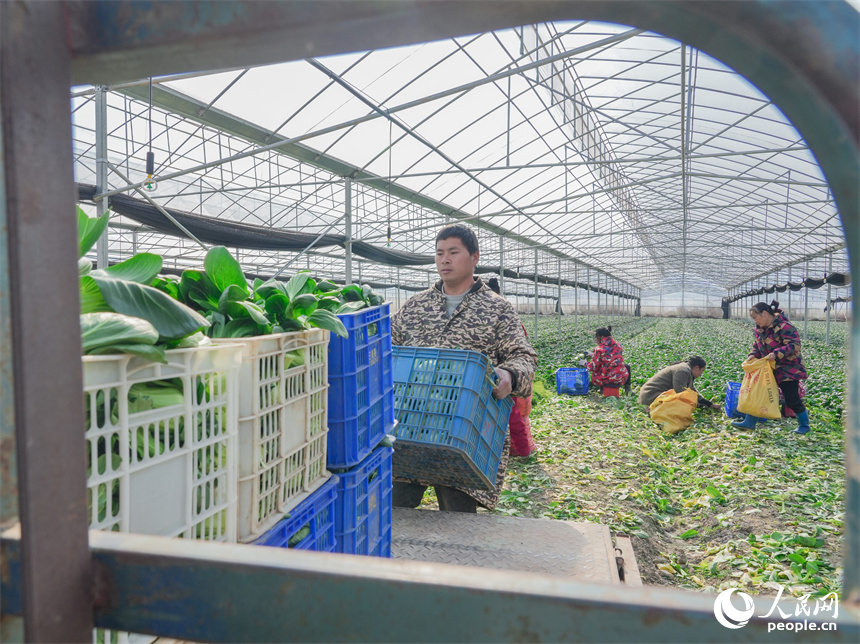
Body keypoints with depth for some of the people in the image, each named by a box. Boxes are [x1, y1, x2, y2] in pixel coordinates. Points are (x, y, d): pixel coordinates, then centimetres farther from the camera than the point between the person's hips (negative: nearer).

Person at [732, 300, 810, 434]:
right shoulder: (760, 328, 5)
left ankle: (804, 425, 21)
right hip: (769, 369, 8)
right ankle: (749, 422, 11)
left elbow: (794, 345, -27)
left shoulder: (783, 326, -21)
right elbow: (757, 344, 15)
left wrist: (776, 354, -34)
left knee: (792, 400, -2)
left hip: (788, 369, -8)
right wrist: (753, 355, -4)